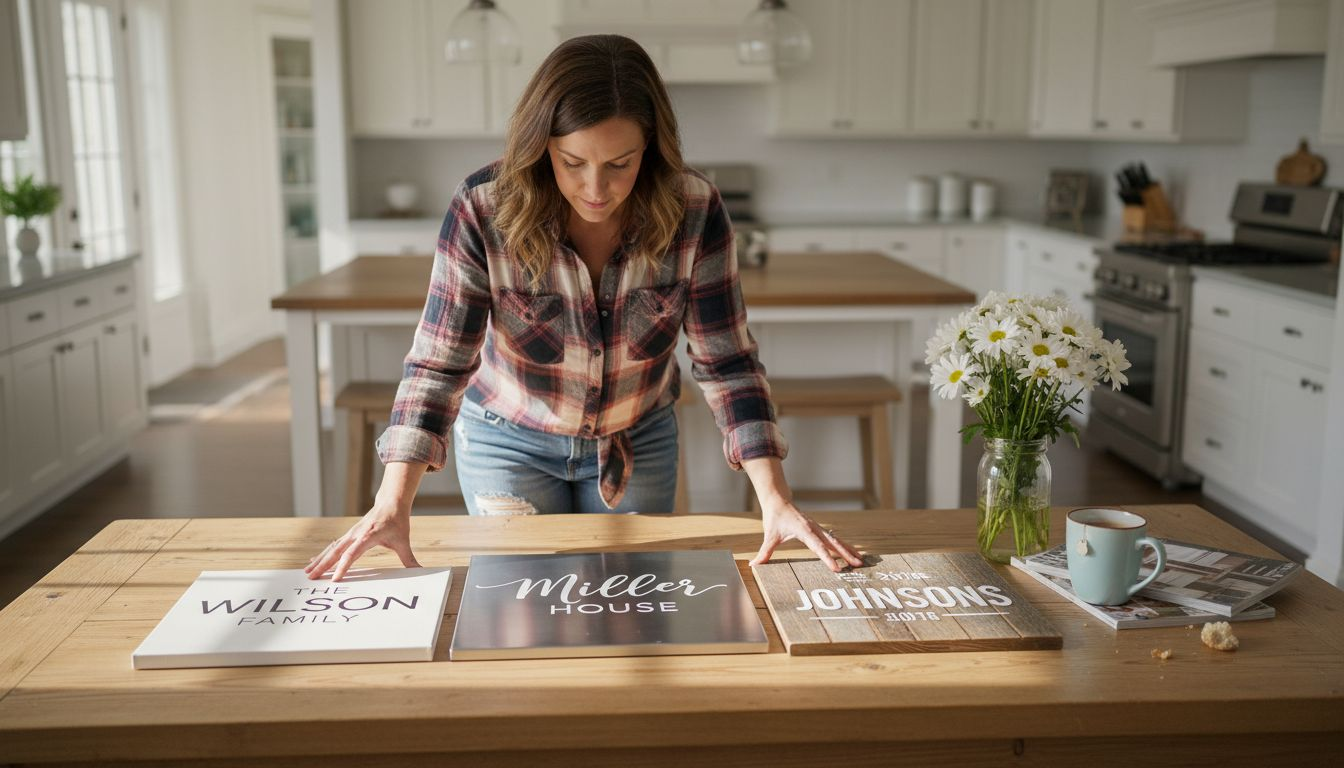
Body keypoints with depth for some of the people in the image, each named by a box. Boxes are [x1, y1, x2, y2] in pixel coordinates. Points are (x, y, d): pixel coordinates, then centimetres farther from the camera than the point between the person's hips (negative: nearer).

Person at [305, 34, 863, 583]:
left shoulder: (694, 211, -24)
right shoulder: (483, 209, -27)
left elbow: (725, 363, -19)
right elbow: (439, 363, -26)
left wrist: (775, 501, -27)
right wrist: (392, 504, -36)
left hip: (639, 441, 2)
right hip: (510, 442, -1)